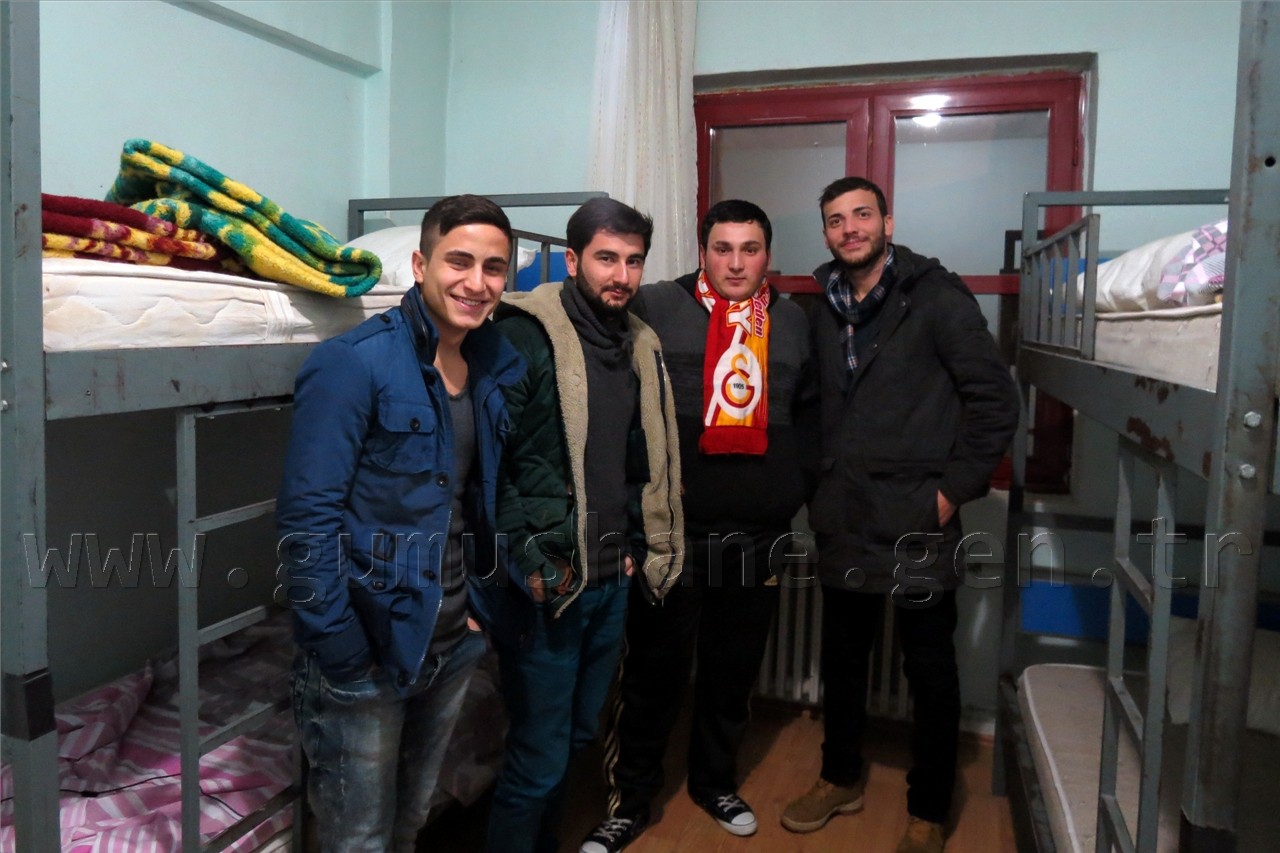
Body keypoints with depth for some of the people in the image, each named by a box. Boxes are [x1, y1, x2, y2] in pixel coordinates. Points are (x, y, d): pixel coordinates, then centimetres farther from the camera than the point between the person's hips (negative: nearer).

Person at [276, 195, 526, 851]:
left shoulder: (497, 371, 4)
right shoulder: (352, 364, -17)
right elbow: (306, 517, -20)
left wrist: (481, 606, 5)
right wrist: (341, 657, -19)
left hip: (451, 644, 6)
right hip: (368, 652, -6)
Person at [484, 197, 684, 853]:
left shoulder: (638, 346, 10)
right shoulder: (526, 335, -13)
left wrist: (637, 549, 11)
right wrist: (526, 562, -18)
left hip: (612, 580, 7)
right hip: (547, 584, -7)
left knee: (577, 736, 21)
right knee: (539, 756, 3)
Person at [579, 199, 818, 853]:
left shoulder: (794, 321, 9)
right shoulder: (654, 308, -4)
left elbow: (811, 411, 19)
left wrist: (799, 483, 10)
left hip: (759, 536, 4)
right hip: (669, 532, -3)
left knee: (734, 671, 17)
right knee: (652, 671, 8)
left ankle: (715, 781, 39)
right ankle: (630, 799, 27)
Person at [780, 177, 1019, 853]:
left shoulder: (935, 297, -6)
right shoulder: (825, 313, 10)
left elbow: (995, 399, -9)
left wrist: (954, 488, -12)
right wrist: (823, 483, 6)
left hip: (916, 520, -5)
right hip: (843, 519, 6)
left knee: (930, 670, 8)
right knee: (841, 656, 17)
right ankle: (840, 779, 38)